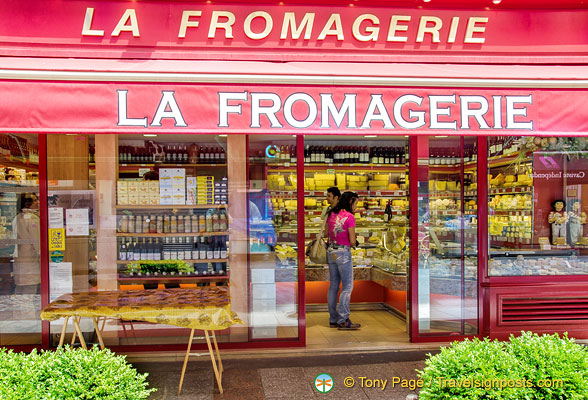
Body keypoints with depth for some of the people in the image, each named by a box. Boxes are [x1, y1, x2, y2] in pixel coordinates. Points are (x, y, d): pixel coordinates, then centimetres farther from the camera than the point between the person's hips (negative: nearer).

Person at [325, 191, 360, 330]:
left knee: (333, 286, 11)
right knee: (347, 287, 0)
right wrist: (353, 243, 6)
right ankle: (343, 320, -1)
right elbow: (352, 241, -14)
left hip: (331, 251, 7)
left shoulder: (331, 214, 6)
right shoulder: (349, 217, -14)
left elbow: (326, 233, 15)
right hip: (343, 252, -7)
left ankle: (333, 319, 16)